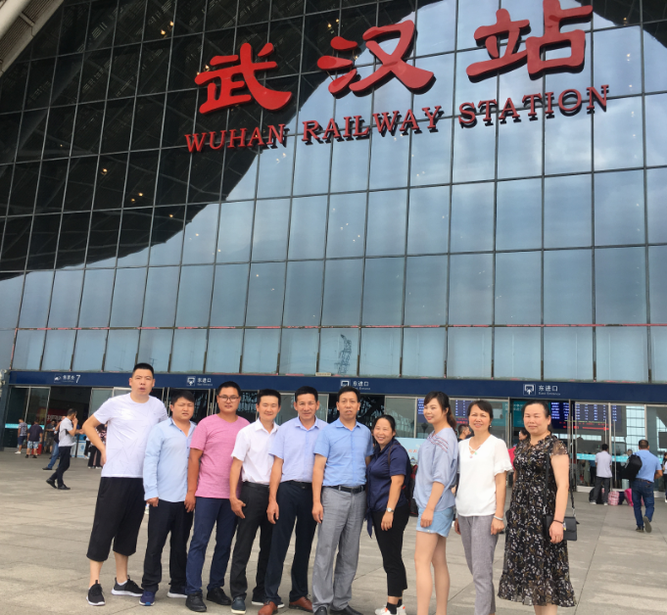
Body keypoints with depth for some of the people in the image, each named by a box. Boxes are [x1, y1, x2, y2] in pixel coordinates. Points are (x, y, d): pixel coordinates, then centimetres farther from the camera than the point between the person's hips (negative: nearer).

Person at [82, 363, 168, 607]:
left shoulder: (158, 407, 3)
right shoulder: (115, 404, -6)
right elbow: (88, 426, 6)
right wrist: (103, 450, -4)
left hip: (142, 477, 4)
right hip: (115, 475, -4)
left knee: (129, 529, 13)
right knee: (104, 527, -1)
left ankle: (121, 581, 25)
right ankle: (94, 583, 7)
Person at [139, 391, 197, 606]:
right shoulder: (161, 430, -4)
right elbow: (150, 461, -7)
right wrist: (151, 491, -12)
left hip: (186, 498, 4)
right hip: (163, 497, -3)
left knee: (180, 543, 14)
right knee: (155, 543, 4)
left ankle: (178, 585, 25)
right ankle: (149, 588, 14)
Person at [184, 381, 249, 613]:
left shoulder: (245, 426, 7)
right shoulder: (207, 424, -2)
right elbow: (194, 458, -2)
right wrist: (191, 491, -6)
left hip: (233, 495, 3)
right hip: (207, 493, -3)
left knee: (225, 544, 11)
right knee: (200, 542, 0)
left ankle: (216, 588, 23)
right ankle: (193, 592, 7)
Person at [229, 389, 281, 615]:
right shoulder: (247, 433, -4)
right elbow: (236, 465, -4)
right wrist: (233, 496, -11)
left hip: (275, 492, 3)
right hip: (252, 491, -3)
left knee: (269, 546, 11)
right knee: (243, 545, 1)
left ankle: (262, 592, 23)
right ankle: (238, 595, 10)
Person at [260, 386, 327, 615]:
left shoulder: (326, 430, 1)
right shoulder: (286, 429, 1)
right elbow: (277, 465, 2)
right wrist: (272, 499, -4)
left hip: (313, 491, 1)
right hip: (288, 489, -1)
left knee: (305, 545, 12)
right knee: (279, 544, 0)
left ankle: (299, 595, 24)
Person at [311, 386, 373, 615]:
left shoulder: (365, 432, 11)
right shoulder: (328, 432, -1)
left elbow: (368, 464, 16)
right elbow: (318, 468, -4)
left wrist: (369, 496, 7)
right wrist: (316, 501, -12)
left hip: (358, 496, 5)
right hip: (334, 494, -4)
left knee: (350, 555, 9)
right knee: (326, 551, -4)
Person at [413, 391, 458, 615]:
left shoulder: (445, 438, -14)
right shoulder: (434, 436, 14)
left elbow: (441, 477, -18)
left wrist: (429, 508, -20)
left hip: (436, 506, -9)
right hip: (433, 505, 9)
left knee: (421, 561, -9)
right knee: (438, 563, 11)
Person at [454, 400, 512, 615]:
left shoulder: (497, 445, -2)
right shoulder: (462, 445, 11)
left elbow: (501, 483, -5)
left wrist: (498, 516, -11)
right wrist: (457, 515, 11)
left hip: (485, 514, -5)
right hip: (464, 513, 5)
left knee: (481, 571, -6)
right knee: (475, 568, 14)